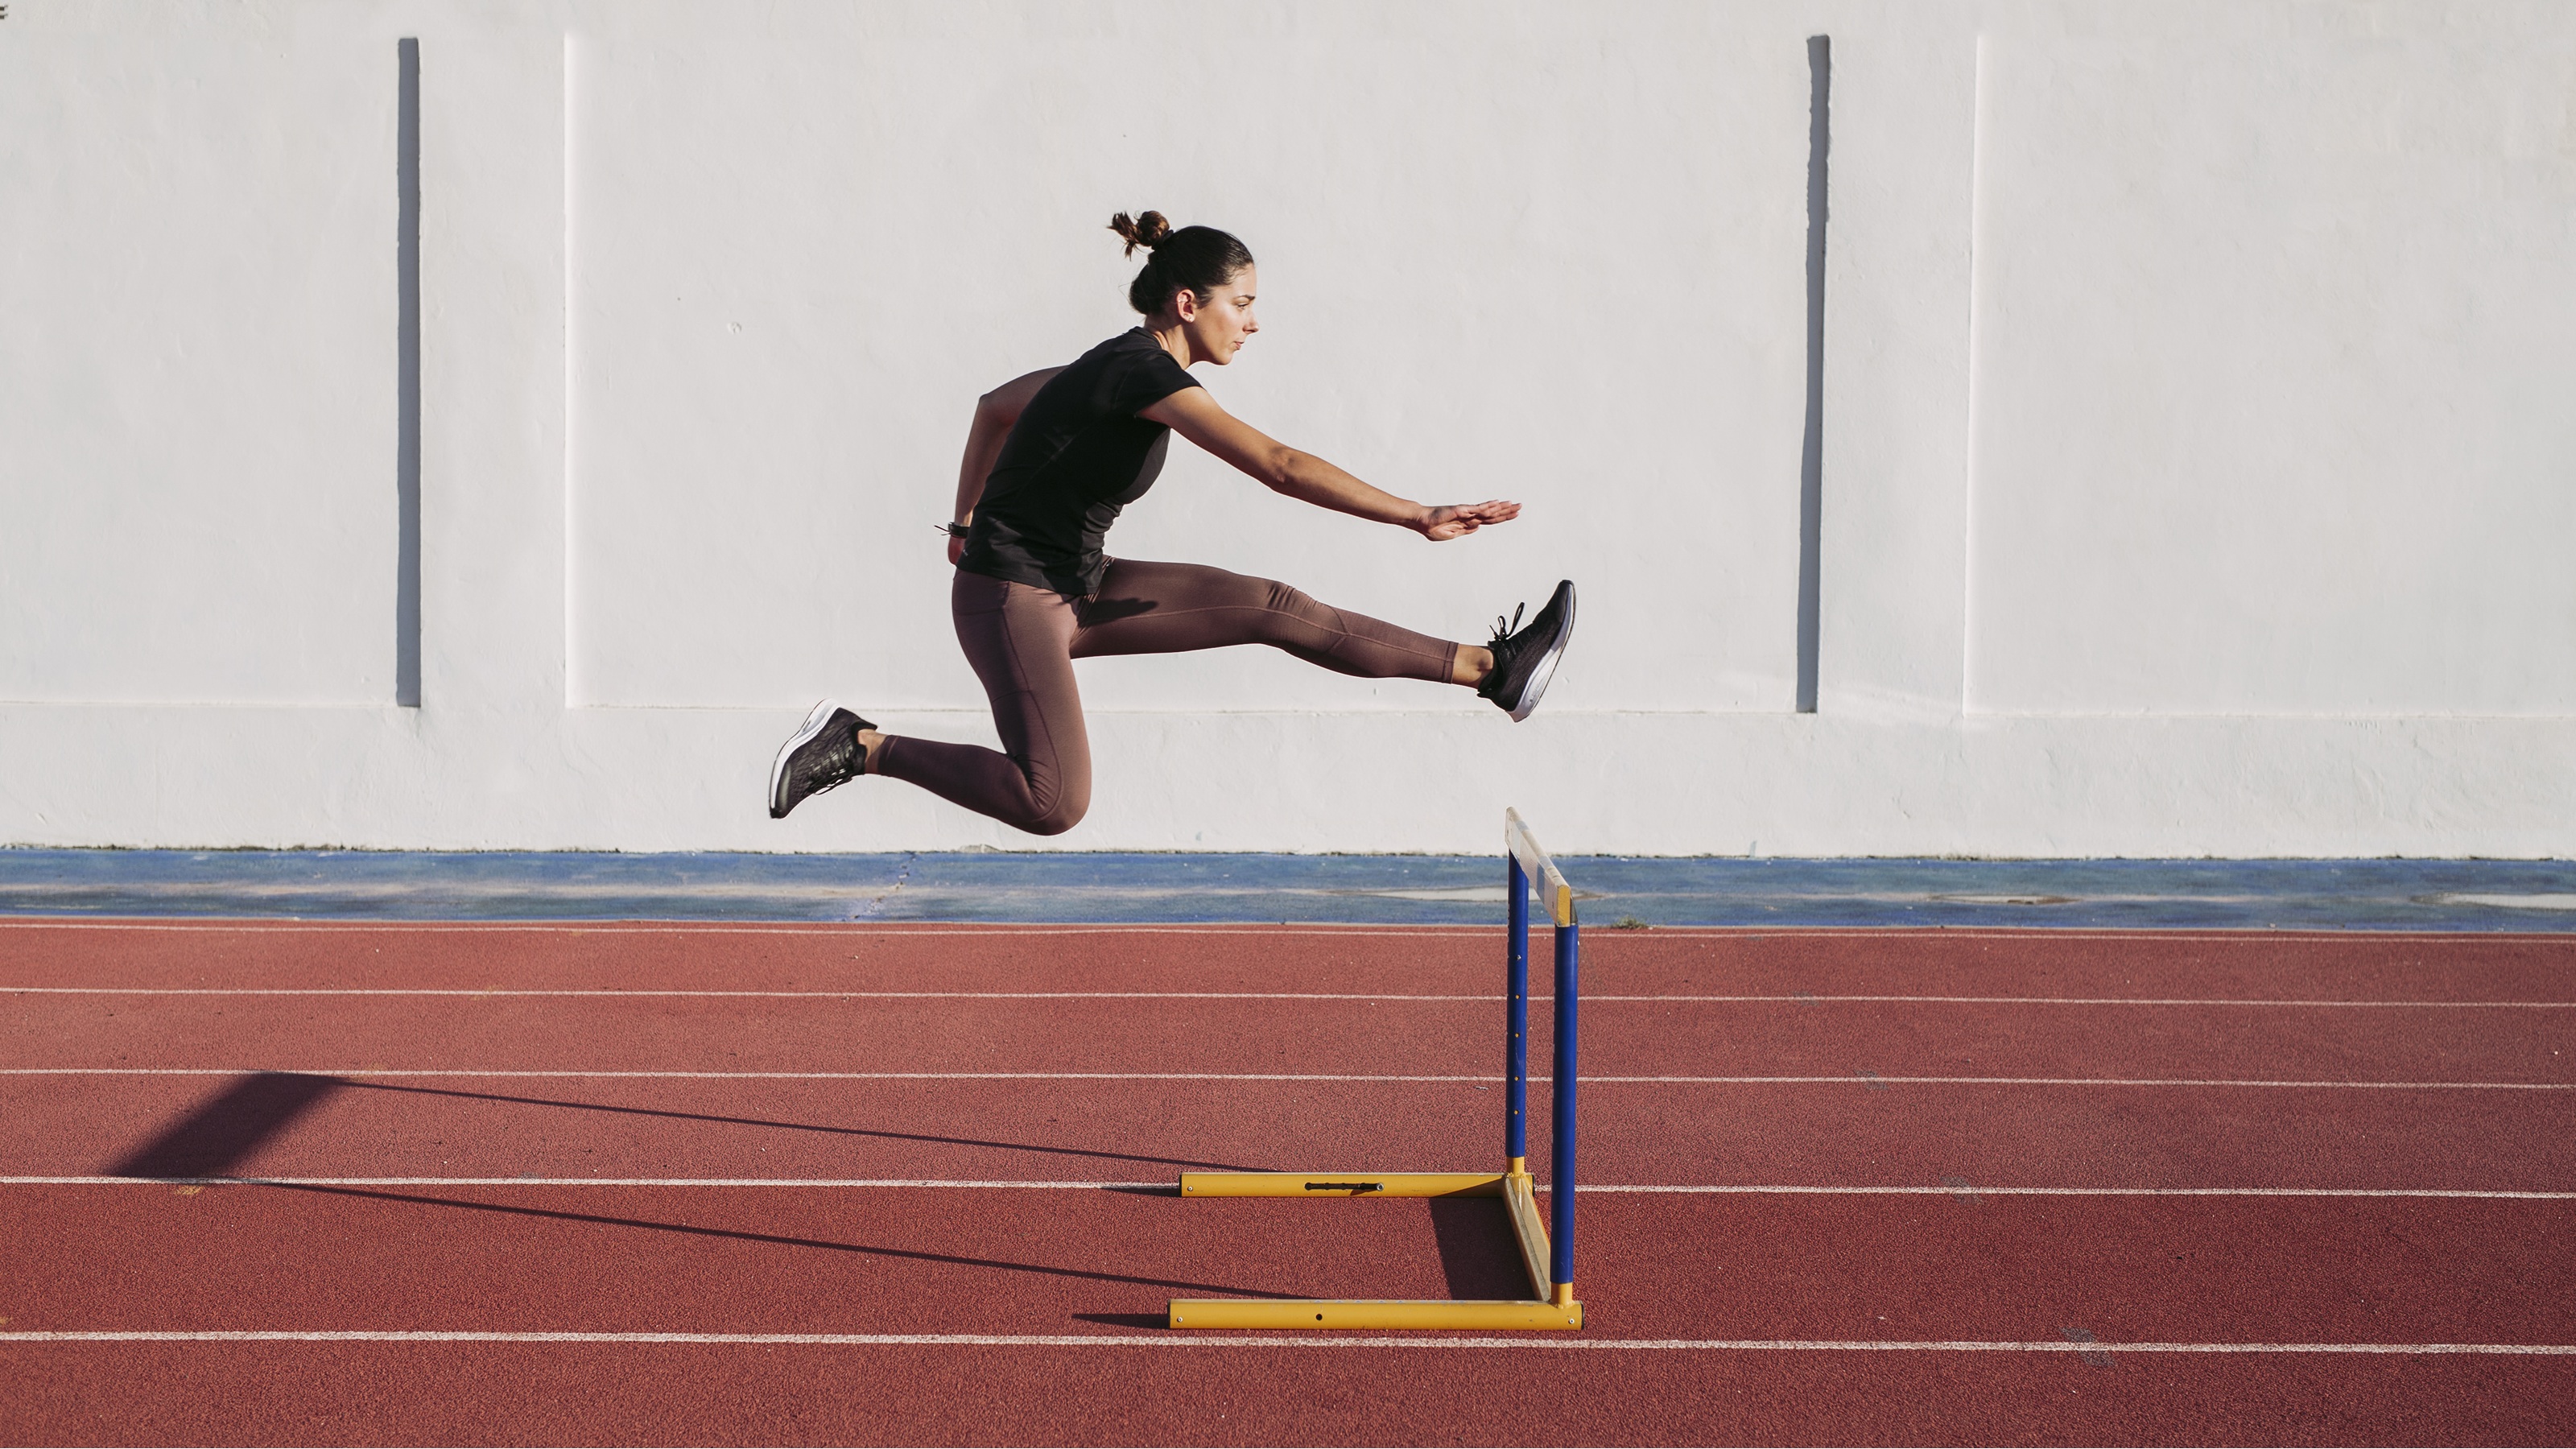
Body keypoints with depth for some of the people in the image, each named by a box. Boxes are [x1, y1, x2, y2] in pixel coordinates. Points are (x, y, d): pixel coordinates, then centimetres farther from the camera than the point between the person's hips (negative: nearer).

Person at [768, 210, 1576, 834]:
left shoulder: (1120, 368, 9)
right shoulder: (1145, 374, -21)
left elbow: (994, 406, 23)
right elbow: (1279, 467, -29)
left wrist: (966, 524, 29)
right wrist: (1418, 518, -30)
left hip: (1078, 588, 10)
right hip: (1012, 596, -10)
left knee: (1276, 610, 0)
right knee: (1054, 804, -18)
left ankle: (1489, 670, -1)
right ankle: (861, 747, -5)